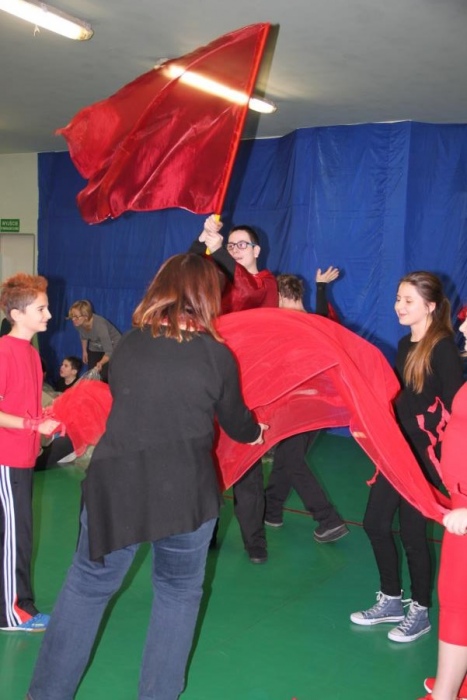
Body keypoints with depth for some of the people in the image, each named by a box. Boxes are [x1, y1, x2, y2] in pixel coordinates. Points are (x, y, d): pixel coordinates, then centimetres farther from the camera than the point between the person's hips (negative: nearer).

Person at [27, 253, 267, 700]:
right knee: (178, 591, 20)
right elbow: (236, 423, 10)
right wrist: (256, 432, 33)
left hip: (115, 483, 2)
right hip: (185, 492, -1)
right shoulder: (216, 354, -4)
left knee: (87, 585, 18)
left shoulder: (127, 345, 2)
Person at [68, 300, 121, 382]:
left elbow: (109, 352, -39)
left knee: (104, 378, -17)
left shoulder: (99, 325, -38)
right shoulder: (78, 323, -21)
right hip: (95, 349, 6)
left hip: (113, 347, -6)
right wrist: (84, 351, 13)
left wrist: (100, 363, -57)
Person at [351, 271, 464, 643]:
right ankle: (391, 601, 29)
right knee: (375, 522, 11)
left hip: (425, 454, -8)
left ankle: (420, 613, 23)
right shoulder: (405, 344, 9)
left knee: (412, 532, 2)